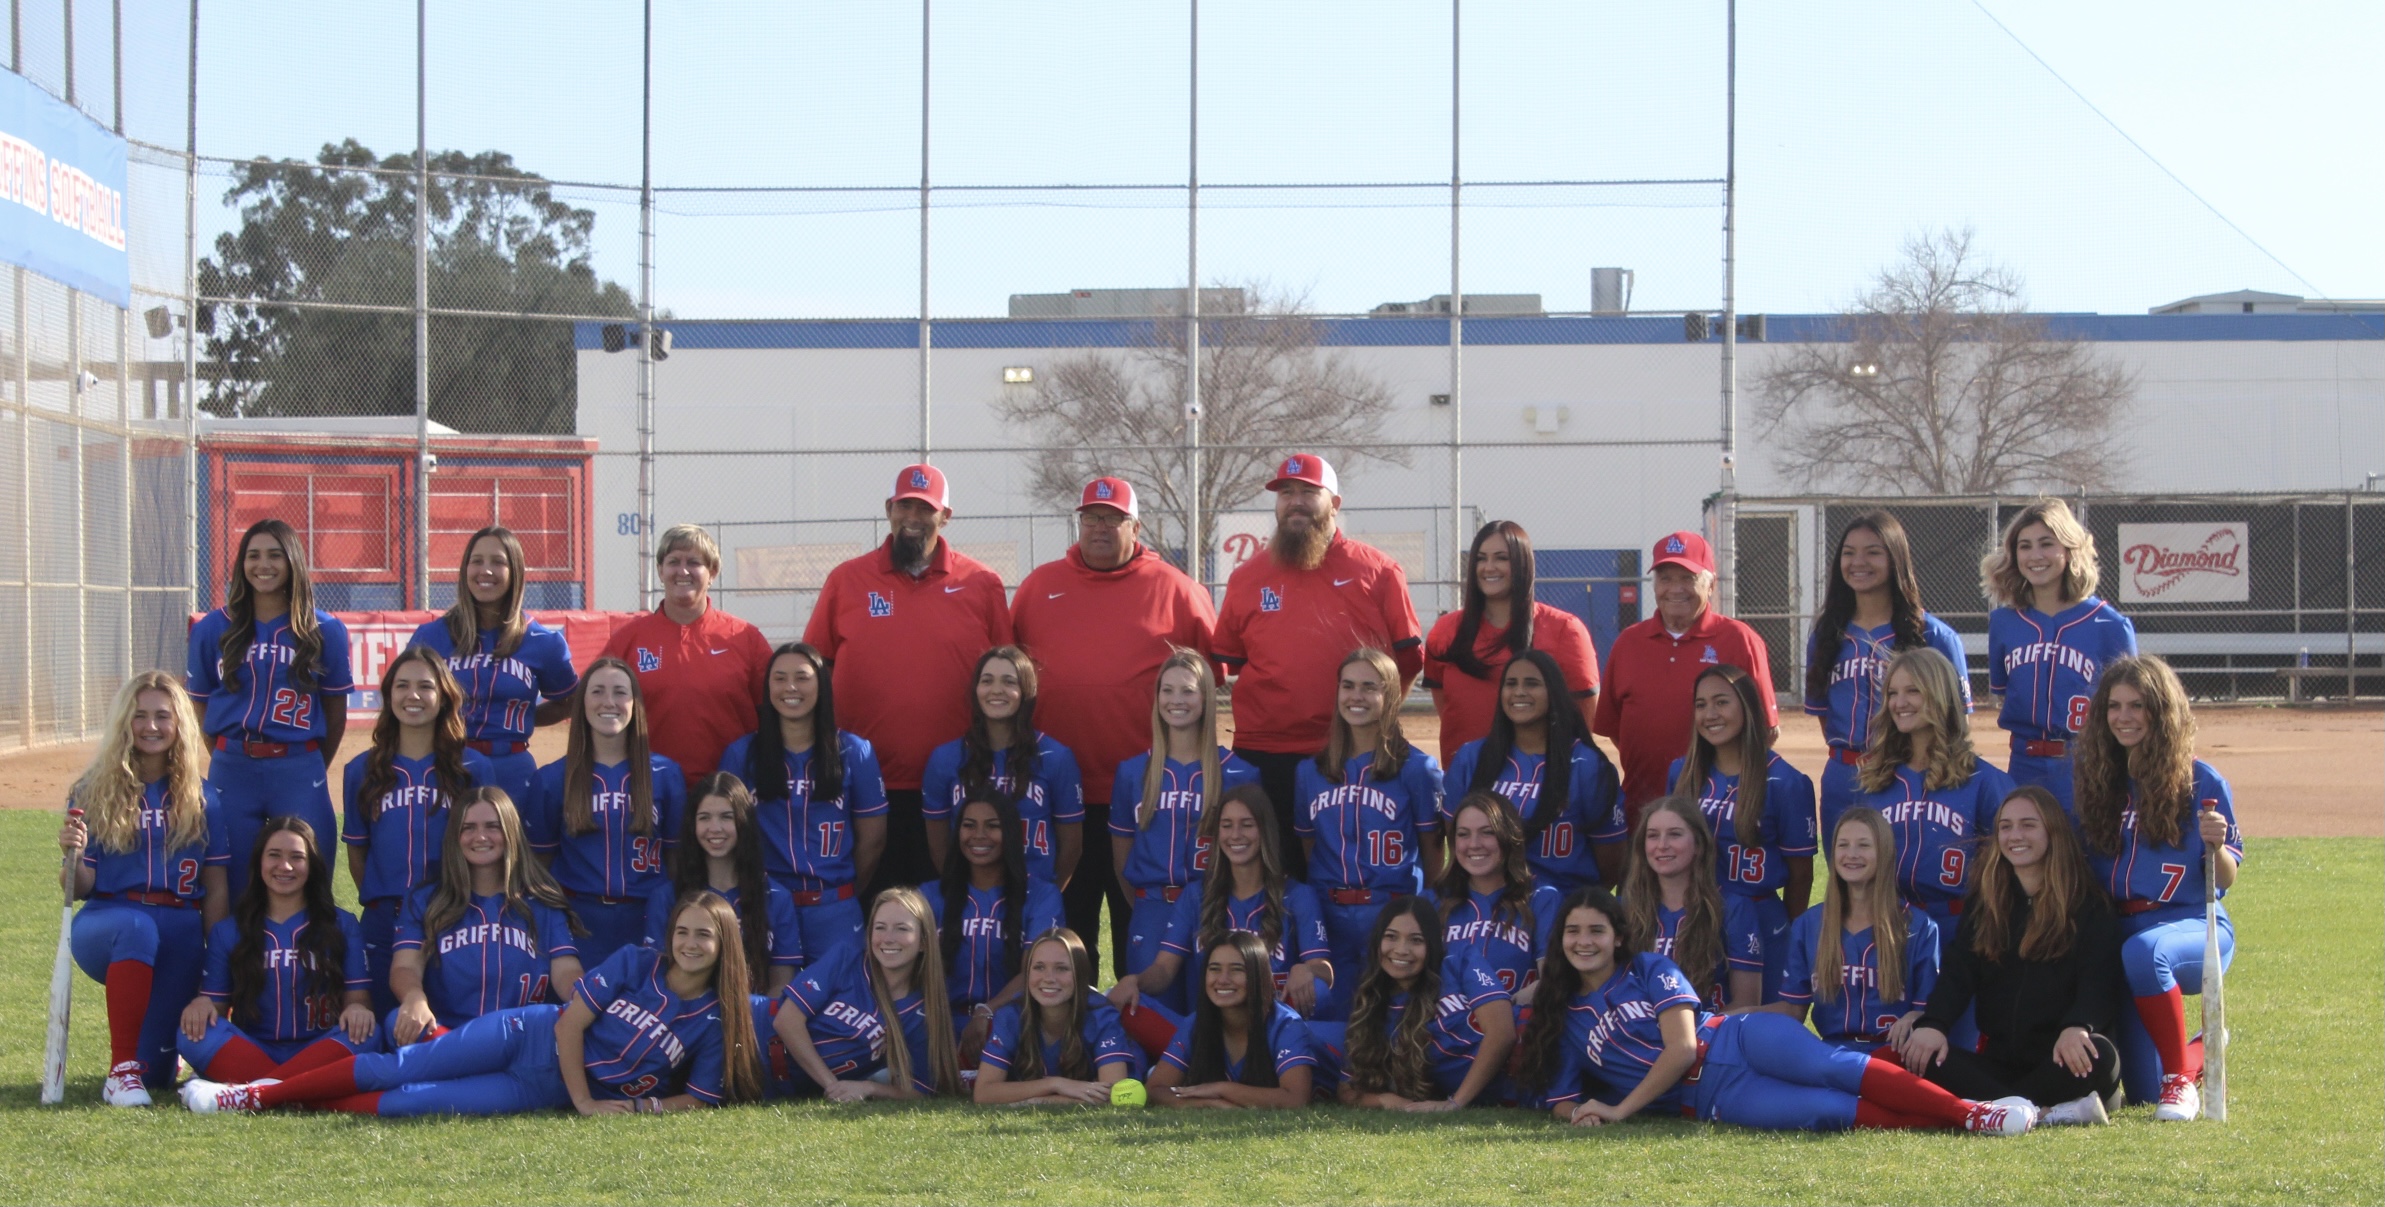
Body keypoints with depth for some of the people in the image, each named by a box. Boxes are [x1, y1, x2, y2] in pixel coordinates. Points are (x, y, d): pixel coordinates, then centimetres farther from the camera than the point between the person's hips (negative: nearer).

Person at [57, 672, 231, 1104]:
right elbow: (78, 889, 0)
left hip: (180, 934, 2)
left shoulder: (202, 799, 6)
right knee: (137, 927, -40)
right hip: (107, 920, -2)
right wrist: (70, 856, -22)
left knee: (156, 1074, -5)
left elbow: (217, 889, 5)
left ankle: (141, 1066, 36)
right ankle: (122, 1070, -31)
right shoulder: (93, 793, 3)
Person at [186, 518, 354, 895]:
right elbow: (199, 707, 10)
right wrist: (231, 760, 5)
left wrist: (313, 769, 8)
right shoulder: (213, 630, 6)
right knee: (236, 889, 5)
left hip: (299, 773, -1)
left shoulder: (325, 631, 3)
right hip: (232, 770, 1)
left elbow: (336, 711, 8)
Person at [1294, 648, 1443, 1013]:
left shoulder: (1417, 768, 0)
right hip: (1328, 916, 3)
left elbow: (1432, 851, 0)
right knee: (1333, 1017, 3)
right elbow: (1307, 847, 15)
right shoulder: (1311, 771, 11)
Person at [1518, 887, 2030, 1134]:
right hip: (1713, 1098, 1)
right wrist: (1580, 1113, -8)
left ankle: (1969, 1111, -38)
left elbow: (1682, 1048, -3)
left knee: (1830, 1067, -32)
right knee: (1835, 1112, -27)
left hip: (1736, 1040, 0)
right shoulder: (1565, 1022, 17)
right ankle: (1956, 1122, -34)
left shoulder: (1651, 970, 8)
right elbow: (1560, 1101, 18)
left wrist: (1621, 1109, -4)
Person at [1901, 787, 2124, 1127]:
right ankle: (2043, 1111, -36)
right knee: (1918, 1055, -24)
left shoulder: (2088, 904, 3)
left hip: (2063, 1060, -4)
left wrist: (2078, 1027, -32)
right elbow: (1957, 972, 3)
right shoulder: (1982, 903, 14)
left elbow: (2099, 980, -10)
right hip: (1999, 1059, 4)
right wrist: (1932, 1023, -18)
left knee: (2100, 1056, -37)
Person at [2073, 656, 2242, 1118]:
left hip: (2191, 924, -4)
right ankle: (2204, 1049, 36)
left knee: (2144, 952, -41)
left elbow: (2225, 880, -3)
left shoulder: (2202, 783, -4)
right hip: (2118, 930, 4)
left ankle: (2182, 1079, -25)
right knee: (2146, 1093, 1)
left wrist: (2215, 845, -22)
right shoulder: (2098, 782, 7)